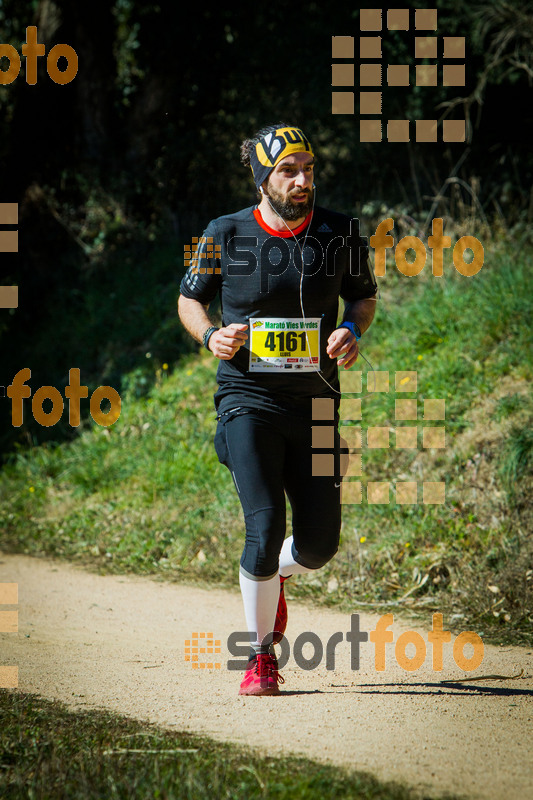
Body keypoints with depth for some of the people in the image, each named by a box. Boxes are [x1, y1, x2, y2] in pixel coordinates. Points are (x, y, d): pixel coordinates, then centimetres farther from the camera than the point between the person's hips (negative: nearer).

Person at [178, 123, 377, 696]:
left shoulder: (339, 234, 2)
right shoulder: (226, 236, -3)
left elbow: (363, 295, 15)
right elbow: (189, 299, 11)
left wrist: (352, 331, -6)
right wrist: (211, 336, -10)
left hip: (315, 403, 3)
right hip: (248, 399, -3)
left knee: (319, 541, 1)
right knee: (265, 529, -15)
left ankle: (273, 577, 38)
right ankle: (260, 654, 4)